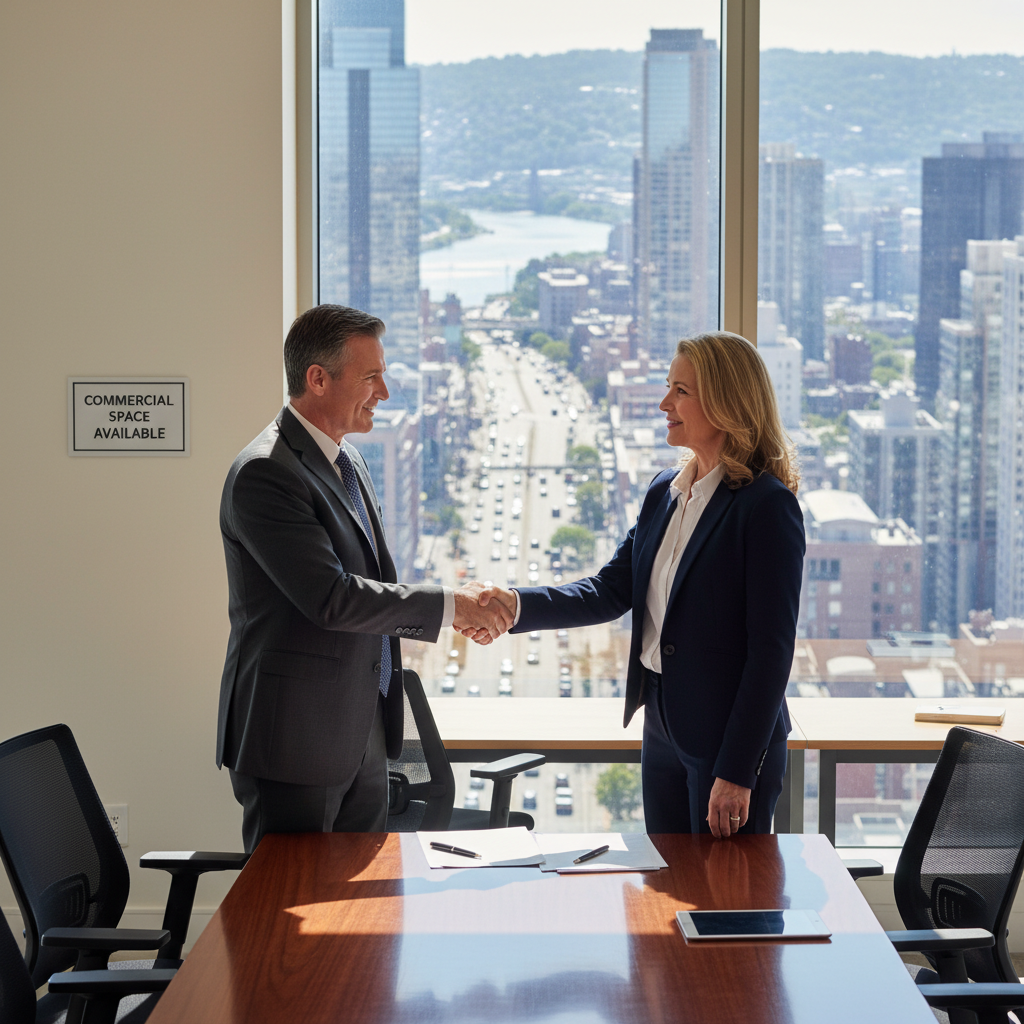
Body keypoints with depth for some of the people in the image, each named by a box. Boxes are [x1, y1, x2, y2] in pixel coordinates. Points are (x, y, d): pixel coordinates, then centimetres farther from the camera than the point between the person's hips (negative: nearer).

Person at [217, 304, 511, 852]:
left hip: (363, 739, 9)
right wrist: (446, 604, -19)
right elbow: (329, 597, -24)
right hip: (295, 742, -9)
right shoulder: (264, 473, -17)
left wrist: (458, 612, 7)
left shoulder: (348, 461, 14)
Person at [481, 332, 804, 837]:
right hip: (663, 728, 8)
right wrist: (519, 605, -11)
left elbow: (771, 649, -17)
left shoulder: (767, 506, -15)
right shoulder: (664, 492, 10)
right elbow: (610, 591, 7)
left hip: (729, 736, -8)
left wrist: (738, 773, -19)